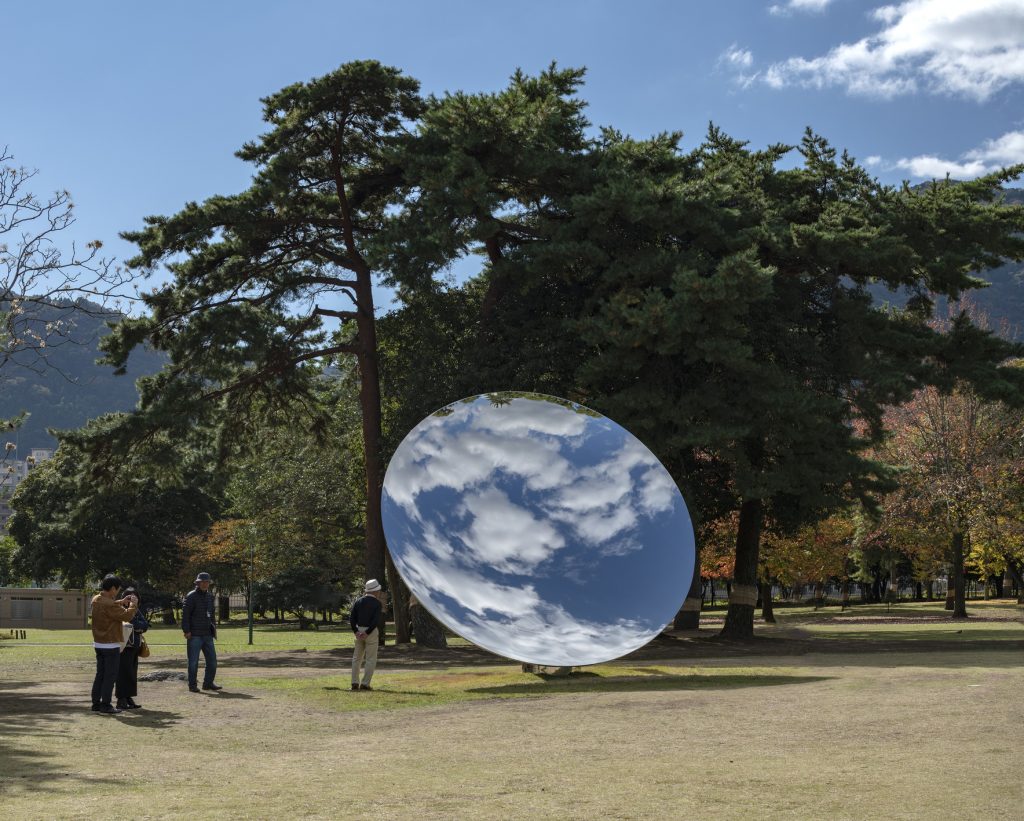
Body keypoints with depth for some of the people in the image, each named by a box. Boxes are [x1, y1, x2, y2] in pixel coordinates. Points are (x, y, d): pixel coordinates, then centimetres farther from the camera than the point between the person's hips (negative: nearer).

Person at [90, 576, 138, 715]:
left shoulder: (96, 599, 5)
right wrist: (133, 604, -5)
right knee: (110, 676, -1)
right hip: (111, 646, -9)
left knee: (100, 675, 15)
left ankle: (96, 703, 18)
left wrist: (121, 602, 15)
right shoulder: (109, 604, -24)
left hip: (98, 644, 9)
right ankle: (106, 705, 0)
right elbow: (127, 616, -21)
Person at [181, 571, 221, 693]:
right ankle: (192, 685, 6)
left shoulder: (210, 596, 14)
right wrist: (186, 631, -17)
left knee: (212, 660, 7)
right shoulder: (192, 596, -7)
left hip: (207, 634, 7)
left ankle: (208, 683, 17)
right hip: (194, 635, -7)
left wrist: (214, 627, 17)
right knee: (193, 661, -2)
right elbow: (185, 614, -11)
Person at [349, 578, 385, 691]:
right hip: (371, 631, -5)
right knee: (371, 659, 1)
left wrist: (356, 631, -3)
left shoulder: (359, 601, 7)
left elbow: (352, 617, 0)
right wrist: (367, 633, -15)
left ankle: (354, 683, 9)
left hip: (359, 631, 5)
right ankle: (365, 683, -5)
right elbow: (376, 620, -17)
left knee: (357, 658, 13)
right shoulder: (377, 603, -7)